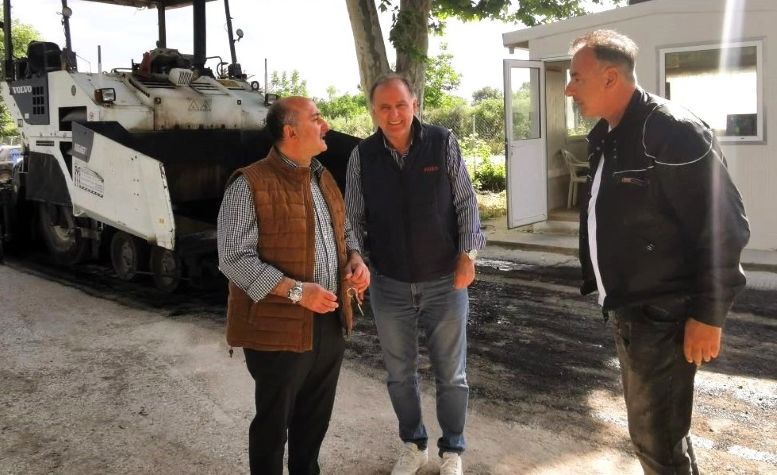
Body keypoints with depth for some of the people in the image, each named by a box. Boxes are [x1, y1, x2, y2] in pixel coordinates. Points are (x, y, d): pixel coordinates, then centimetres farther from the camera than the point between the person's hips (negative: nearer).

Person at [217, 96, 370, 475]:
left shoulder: (323, 178, 10)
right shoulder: (250, 185, -15)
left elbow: (342, 229, 22)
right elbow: (235, 259, -18)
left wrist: (355, 259, 1)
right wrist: (297, 291, -24)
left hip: (330, 323, 7)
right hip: (279, 328, -7)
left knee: (315, 417, 21)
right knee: (274, 423, 11)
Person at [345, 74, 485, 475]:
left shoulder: (443, 143, -7)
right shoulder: (362, 156, -2)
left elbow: (466, 202, -2)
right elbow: (353, 218, 4)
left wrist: (467, 254, -9)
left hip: (445, 281, -1)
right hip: (389, 285, 2)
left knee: (451, 374, 10)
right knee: (399, 373, 16)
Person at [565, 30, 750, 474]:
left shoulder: (672, 130, -18)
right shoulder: (606, 137, 10)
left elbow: (723, 227, -20)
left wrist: (708, 314, -19)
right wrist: (597, 283, 19)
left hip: (664, 316, -9)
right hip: (629, 311, 9)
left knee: (657, 439, 0)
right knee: (652, 427, 21)